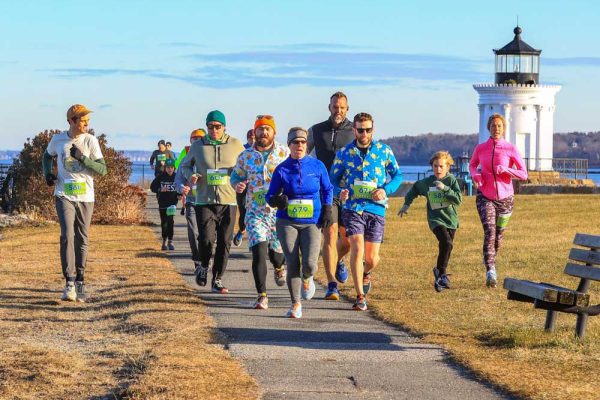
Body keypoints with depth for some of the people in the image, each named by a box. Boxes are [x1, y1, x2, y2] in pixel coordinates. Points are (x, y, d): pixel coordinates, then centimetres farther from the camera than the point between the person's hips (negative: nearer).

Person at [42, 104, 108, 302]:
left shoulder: (90, 141, -3)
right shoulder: (58, 140, 1)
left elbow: (102, 169, -7)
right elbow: (47, 156, 23)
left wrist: (82, 158, -20)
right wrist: (48, 174, 5)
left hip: (85, 197, 1)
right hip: (64, 195, -1)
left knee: (82, 240, 7)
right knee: (67, 235, -16)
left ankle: (80, 282, 19)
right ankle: (70, 283, -19)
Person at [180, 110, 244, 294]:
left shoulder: (235, 144, 5)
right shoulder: (197, 146, 5)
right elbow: (184, 165, 19)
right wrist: (190, 175, -3)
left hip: (228, 201, 1)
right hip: (204, 201, -1)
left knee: (224, 243, 2)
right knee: (206, 239, -13)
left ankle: (218, 280, 13)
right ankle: (203, 266, 16)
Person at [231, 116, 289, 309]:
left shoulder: (285, 153, -1)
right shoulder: (245, 156, 4)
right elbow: (236, 175, 17)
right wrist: (238, 185, -6)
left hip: (280, 211, 0)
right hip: (255, 212, 0)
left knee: (277, 250, 8)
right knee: (258, 251, -14)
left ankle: (279, 267, 47)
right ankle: (262, 295, -8)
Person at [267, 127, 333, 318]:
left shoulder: (317, 166, 3)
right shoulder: (281, 169, 0)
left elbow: (327, 189, 16)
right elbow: (270, 196, 5)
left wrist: (327, 210, 6)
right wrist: (276, 200, -17)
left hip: (312, 223, 0)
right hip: (287, 223, 0)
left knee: (310, 264, -15)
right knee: (292, 264, -5)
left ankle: (306, 279, 23)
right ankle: (296, 304, 11)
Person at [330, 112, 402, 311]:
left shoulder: (384, 151, 4)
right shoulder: (344, 152, 4)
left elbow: (397, 175, 10)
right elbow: (333, 178, 12)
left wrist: (385, 190, -9)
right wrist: (340, 192, -10)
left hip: (376, 208, 1)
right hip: (353, 208, -1)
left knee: (372, 258, 3)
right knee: (357, 249, -18)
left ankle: (366, 273, 41)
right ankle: (360, 296, -10)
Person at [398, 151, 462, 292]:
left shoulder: (451, 180, -5)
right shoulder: (427, 182, -1)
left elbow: (458, 199, -16)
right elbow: (414, 189, 20)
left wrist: (445, 188, -25)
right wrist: (406, 204, 21)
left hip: (451, 219, 2)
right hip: (436, 218, -2)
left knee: (446, 247, 11)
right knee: (447, 243, -24)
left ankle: (439, 274, 32)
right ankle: (441, 274, -13)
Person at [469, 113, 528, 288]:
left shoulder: (510, 149, -6)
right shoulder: (480, 148, 0)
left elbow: (524, 175, -6)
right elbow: (472, 164, 20)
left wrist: (505, 170, -22)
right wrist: (475, 174, -3)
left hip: (505, 197, 1)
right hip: (485, 196, -1)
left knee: (499, 234, 11)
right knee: (489, 231, -19)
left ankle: (491, 263, 38)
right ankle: (490, 271, -28)